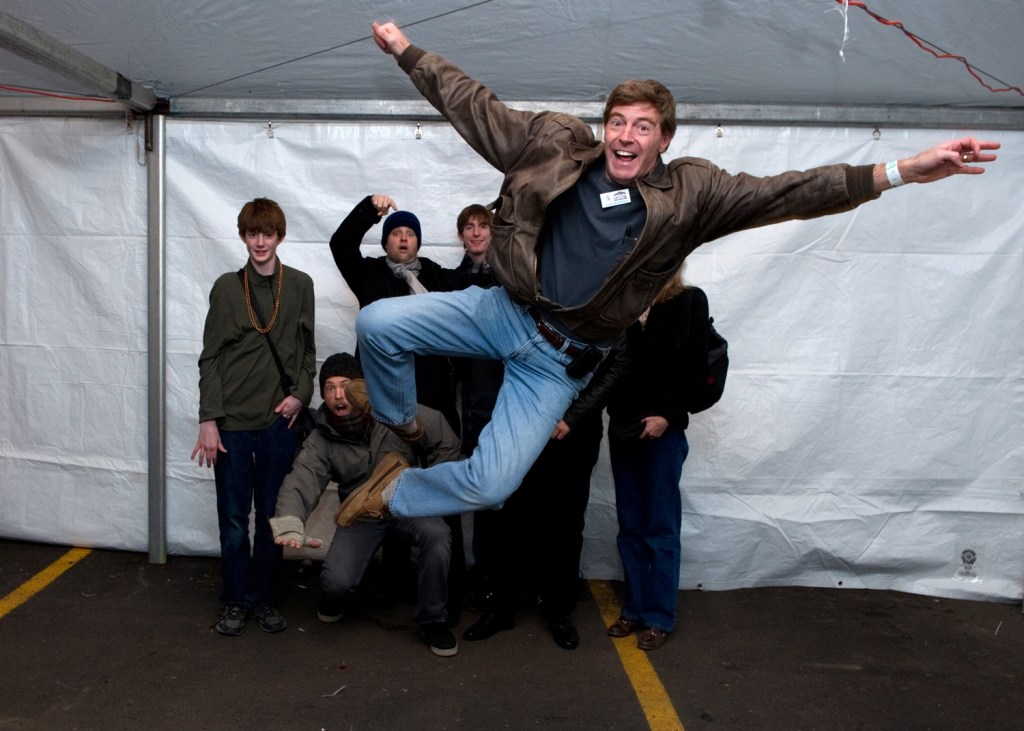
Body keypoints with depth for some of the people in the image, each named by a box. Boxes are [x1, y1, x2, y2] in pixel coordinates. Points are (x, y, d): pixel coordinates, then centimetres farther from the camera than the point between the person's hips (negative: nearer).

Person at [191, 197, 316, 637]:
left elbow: (307, 350, 10)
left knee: (272, 516, 7)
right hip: (232, 421, 0)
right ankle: (235, 600, 21)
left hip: (279, 420, 0)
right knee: (233, 518, 5)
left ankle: (262, 597, 22)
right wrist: (208, 420, -5)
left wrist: (301, 394, -6)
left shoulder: (300, 285, 4)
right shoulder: (226, 288, 3)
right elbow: (210, 358, 2)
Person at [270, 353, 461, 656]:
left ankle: (432, 620, -11)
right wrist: (289, 524, -46)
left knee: (436, 534, -34)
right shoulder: (321, 440, -11)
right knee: (337, 581, -21)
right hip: (361, 513, 1)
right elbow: (299, 482, -26)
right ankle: (336, 594, 22)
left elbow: (447, 443, -5)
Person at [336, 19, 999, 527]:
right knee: (379, 323, -10)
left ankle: (391, 494, 18)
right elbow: (475, 107, 7)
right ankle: (404, 430, 20)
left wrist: (900, 171, -22)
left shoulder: (688, 194, -5)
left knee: (491, 484, -13)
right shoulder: (557, 145, -1)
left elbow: (783, 194, -12)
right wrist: (406, 51, 11)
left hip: (560, 358, -2)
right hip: (503, 311, 3)